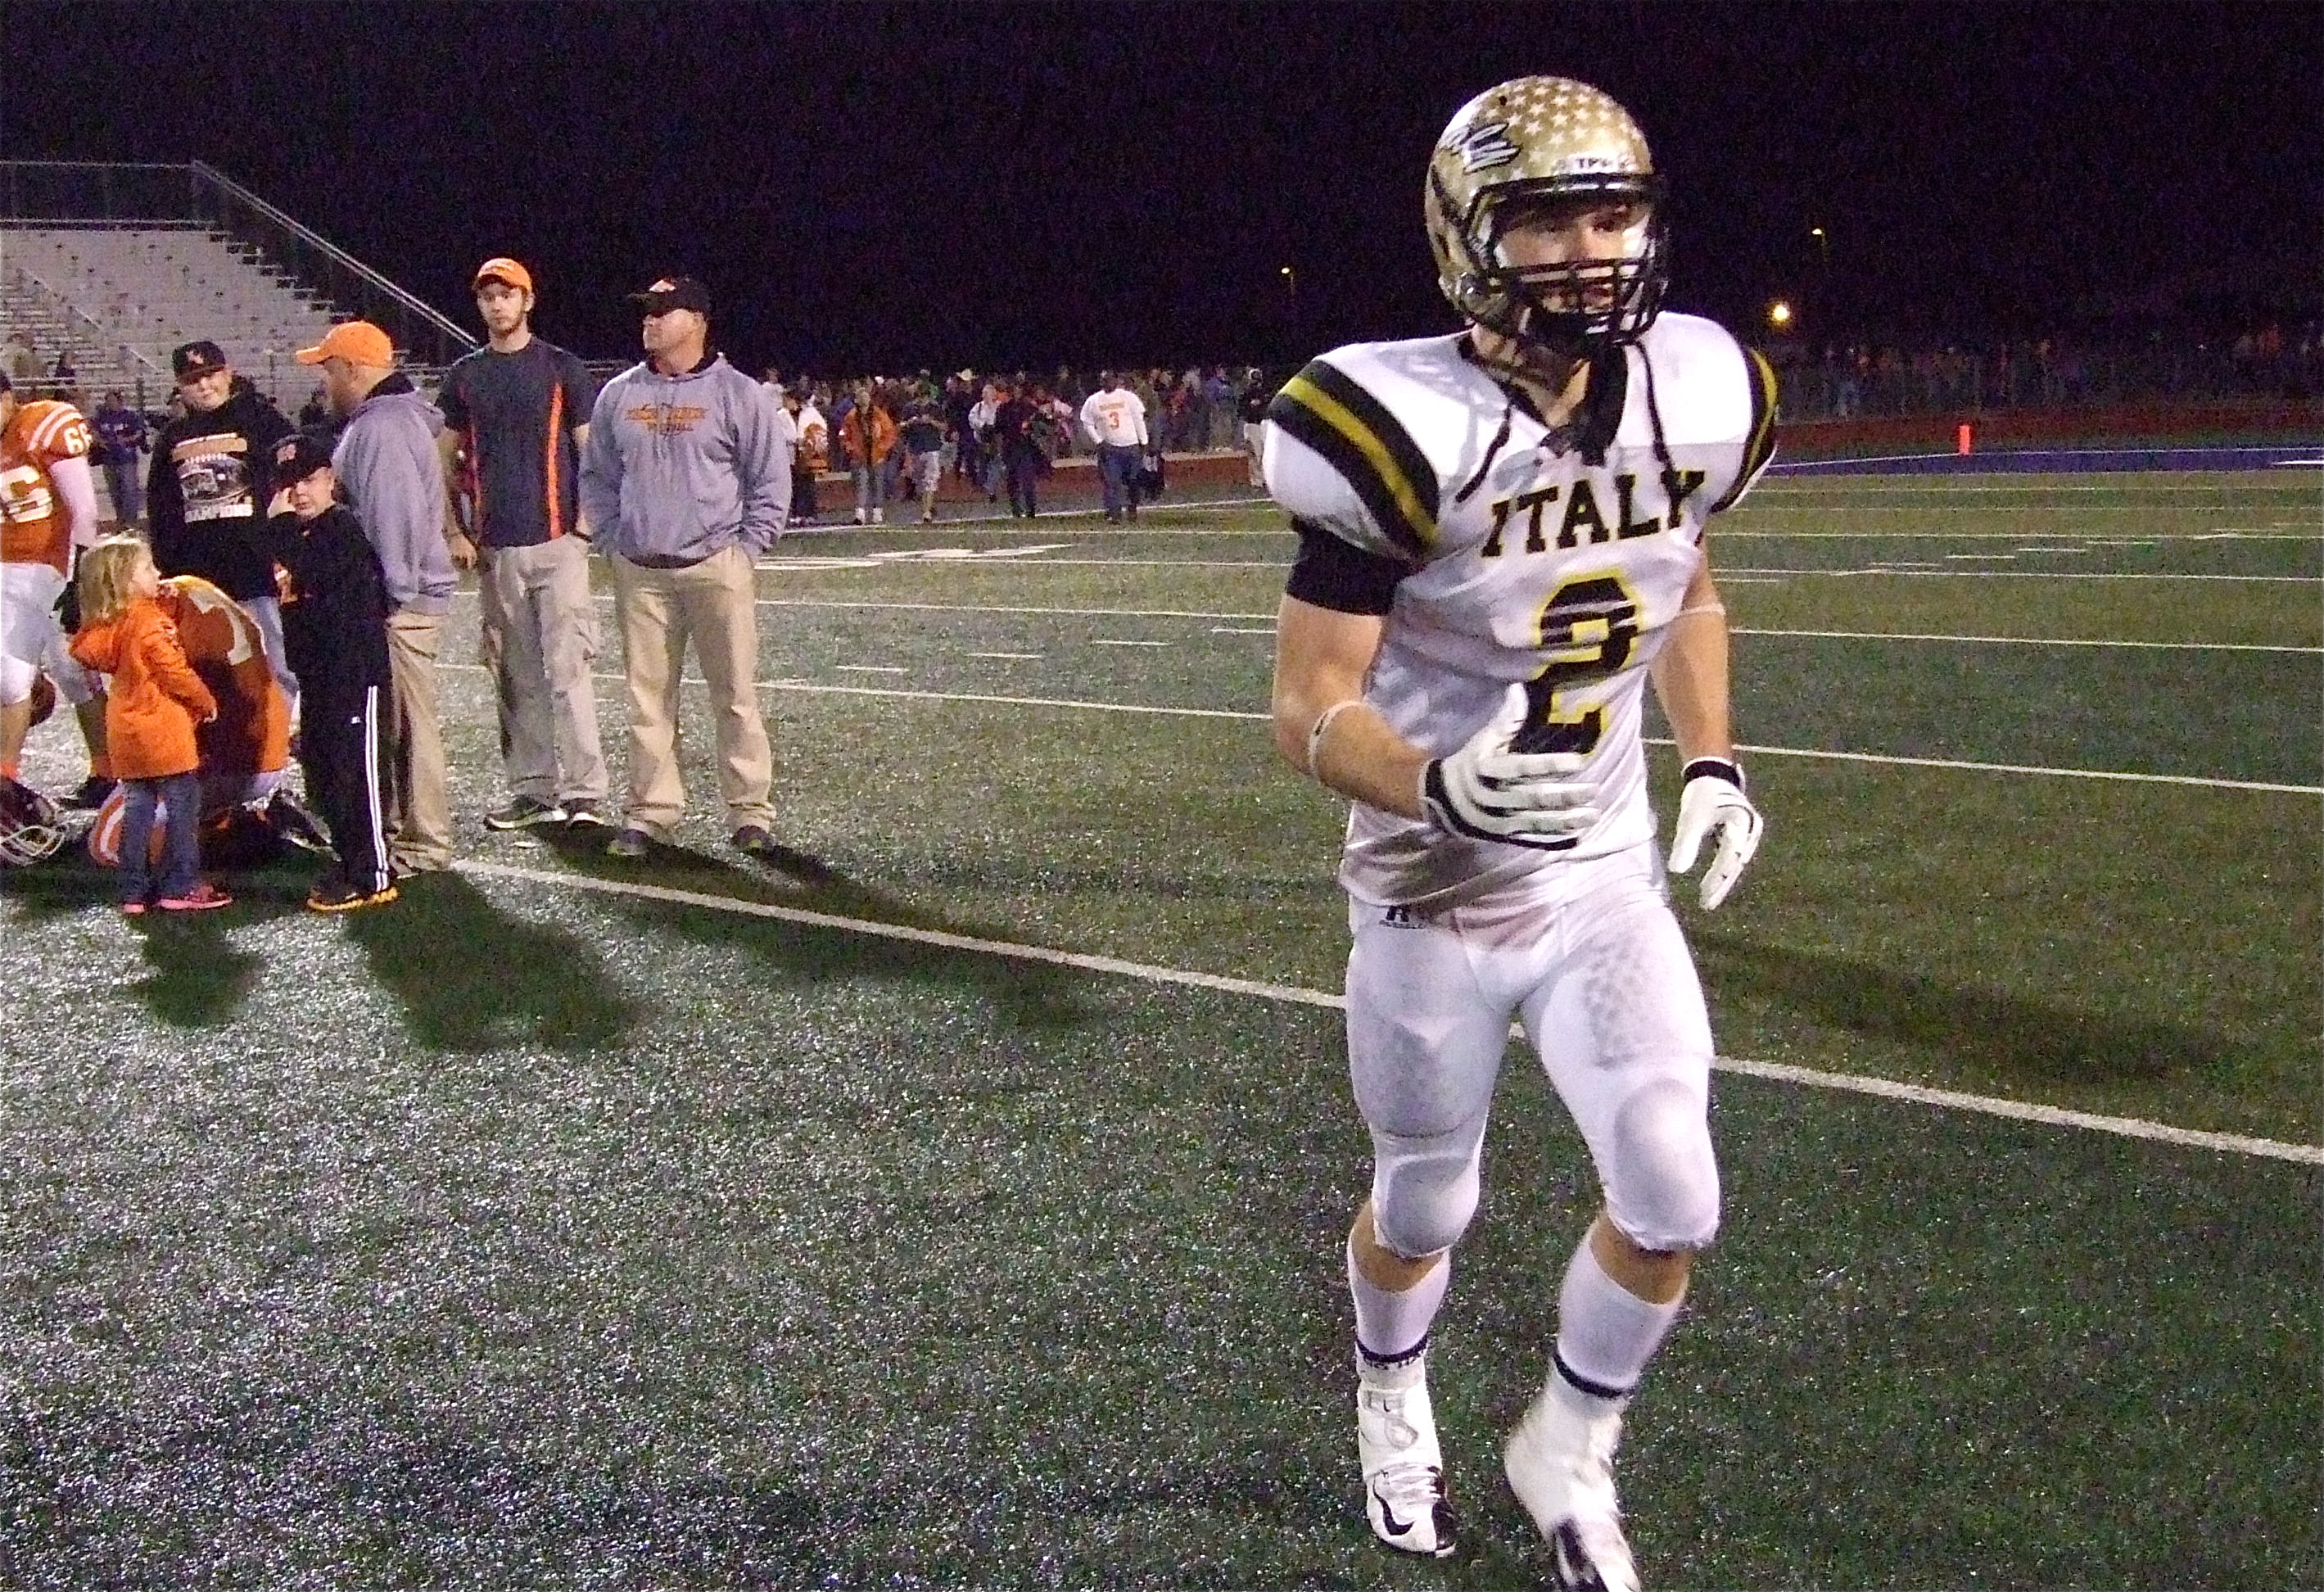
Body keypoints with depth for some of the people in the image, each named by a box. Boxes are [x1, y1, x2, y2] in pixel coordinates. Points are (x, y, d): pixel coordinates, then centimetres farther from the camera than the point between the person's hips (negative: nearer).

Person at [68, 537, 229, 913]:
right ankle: (182, 885, 1)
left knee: (138, 807, 11)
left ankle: (135, 889, 13)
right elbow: (173, 670, -17)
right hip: (162, 728, -8)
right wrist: (205, 701, -3)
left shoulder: (107, 625, 8)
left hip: (127, 733, 8)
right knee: (183, 805, 0)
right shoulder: (148, 623, -16)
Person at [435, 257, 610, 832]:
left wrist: (588, 518, -7)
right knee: (515, 675, 8)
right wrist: (454, 532, 4)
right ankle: (533, 790, 15)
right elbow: (444, 460, 14)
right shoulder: (464, 376, 11)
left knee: (566, 667, -10)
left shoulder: (561, 368, 2)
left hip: (557, 541, -4)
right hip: (495, 548, 4)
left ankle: (584, 793, -8)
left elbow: (591, 449, 3)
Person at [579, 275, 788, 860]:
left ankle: (750, 811, 5)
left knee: (736, 695, -2)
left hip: (717, 569, -3)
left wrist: (746, 549, -4)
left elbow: (771, 480, 1)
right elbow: (596, 477, 18)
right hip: (639, 574, 3)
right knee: (647, 696, 5)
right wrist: (614, 541, 8)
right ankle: (651, 810, 12)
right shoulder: (619, 395, 10)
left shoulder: (737, 394, -1)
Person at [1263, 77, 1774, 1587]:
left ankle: (1568, 1453, 28)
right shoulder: (1406, 432, -22)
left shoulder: (1692, 402, -6)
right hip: (1436, 899, -4)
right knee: (1424, 1207, 14)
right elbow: (1308, 707, -20)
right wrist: (1437, 787, -38)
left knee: (1672, 1204, -1)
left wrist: (1712, 762, 6)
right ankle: (1394, 1408, 47)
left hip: (1609, 880, 4)